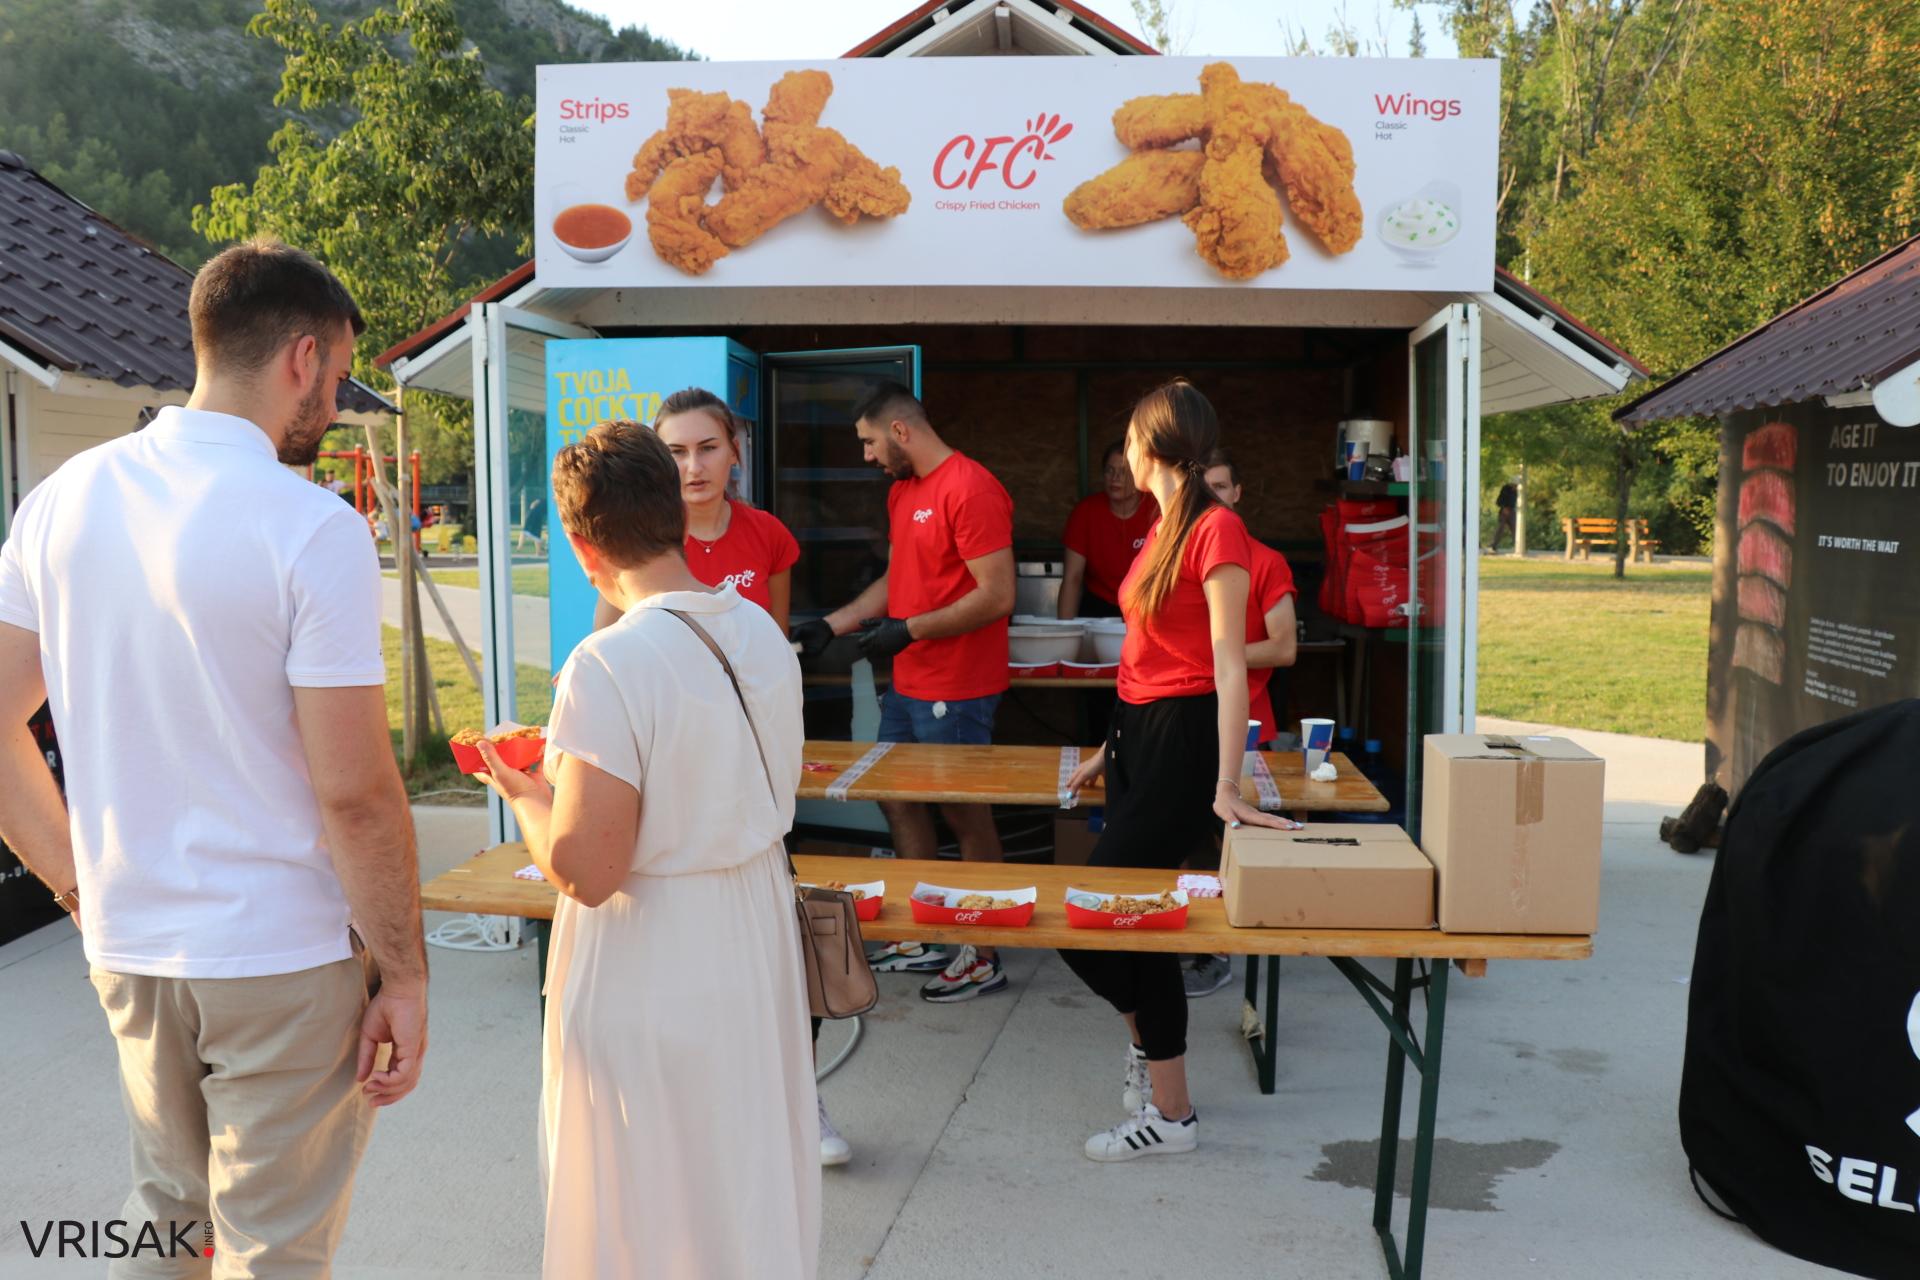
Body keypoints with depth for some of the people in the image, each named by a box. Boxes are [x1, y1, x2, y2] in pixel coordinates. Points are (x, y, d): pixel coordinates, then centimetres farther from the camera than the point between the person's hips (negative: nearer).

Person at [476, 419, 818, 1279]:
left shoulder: (610, 666, -24)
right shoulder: (763, 633, -1)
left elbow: (585, 871, -24)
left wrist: (524, 794, -4)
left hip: (650, 972, -7)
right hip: (756, 946, 7)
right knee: (755, 1190, 23)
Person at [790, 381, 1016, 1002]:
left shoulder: (971, 489, -17)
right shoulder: (902, 492, 13)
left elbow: (997, 596, -21)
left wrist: (908, 631, -18)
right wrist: (830, 625, 14)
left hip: (955, 693, -10)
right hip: (907, 686, 10)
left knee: (966, 815, 2)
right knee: (898, 800, 16)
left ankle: (983, 958, 16)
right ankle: (923, 940, 30)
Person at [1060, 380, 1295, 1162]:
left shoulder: (1216, 530, -14)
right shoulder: (1161, 529, 13)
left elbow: (1229, 662, -19)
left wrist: (1226, 785, -24)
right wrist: (1112, 749, 23)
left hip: (1182, 739, -9)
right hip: (1137, 731, 9)